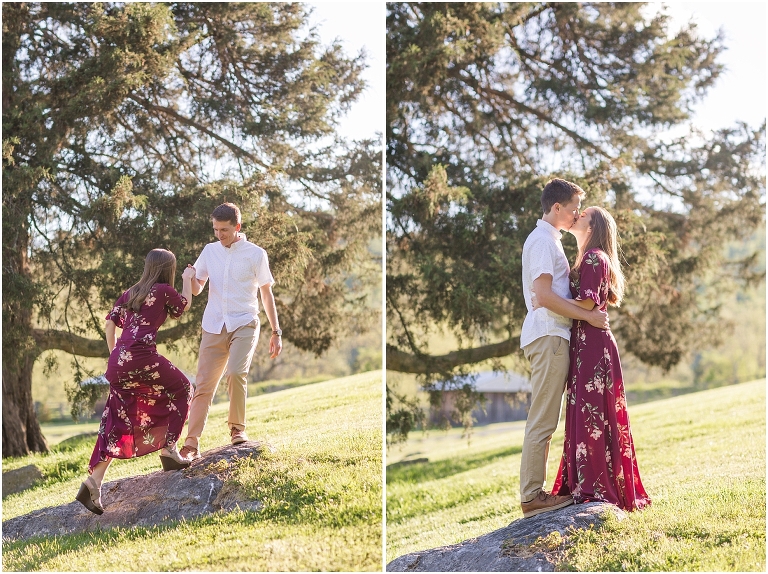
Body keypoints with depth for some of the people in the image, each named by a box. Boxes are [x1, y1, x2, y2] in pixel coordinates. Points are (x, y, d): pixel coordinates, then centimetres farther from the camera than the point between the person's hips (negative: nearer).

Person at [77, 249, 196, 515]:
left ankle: (94, 482, -2)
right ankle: (169, 450, 13)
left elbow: (110, 324, 18)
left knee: (117, 421, 7)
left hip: (118, 361, 7)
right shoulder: (165, 291, 3)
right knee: (181, 389, 16)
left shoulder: (130, 293, 21)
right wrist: (188, 280, 38)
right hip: (143, 356, -7)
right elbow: (185, 305, 22)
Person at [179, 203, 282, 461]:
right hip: (213, 327, 3)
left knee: (236, 373, -25)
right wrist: (191, 279, -11)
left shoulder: (255, 254, 0)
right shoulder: (210, 250, 9)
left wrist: (276, 332, 2)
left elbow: (266, 294, 5)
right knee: (203, 384, -3)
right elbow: (196, 290, 14)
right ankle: (191, 445, -1)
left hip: (244, 325, -3)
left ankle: (237, 428, -3)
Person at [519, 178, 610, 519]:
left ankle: (534, 490, 14)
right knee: (542, 420, -9)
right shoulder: (543, 240, -10)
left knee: (544, 420, 11)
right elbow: (544, 295, -20)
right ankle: (532, 496, -7)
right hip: (549, 336, -10)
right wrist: (588, 316, -16)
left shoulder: (546, 239, 22)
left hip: (550, 335, 10)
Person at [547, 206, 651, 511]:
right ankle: (586, 486, 13)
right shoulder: (587, 259, 21)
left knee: (592, 415, -9)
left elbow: (586, 303, -17)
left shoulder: (594, 258, -9)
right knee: (584, 415, 9)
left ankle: (599, 488, -7)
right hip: (583, 345, 10)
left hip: (592, 345, -10)